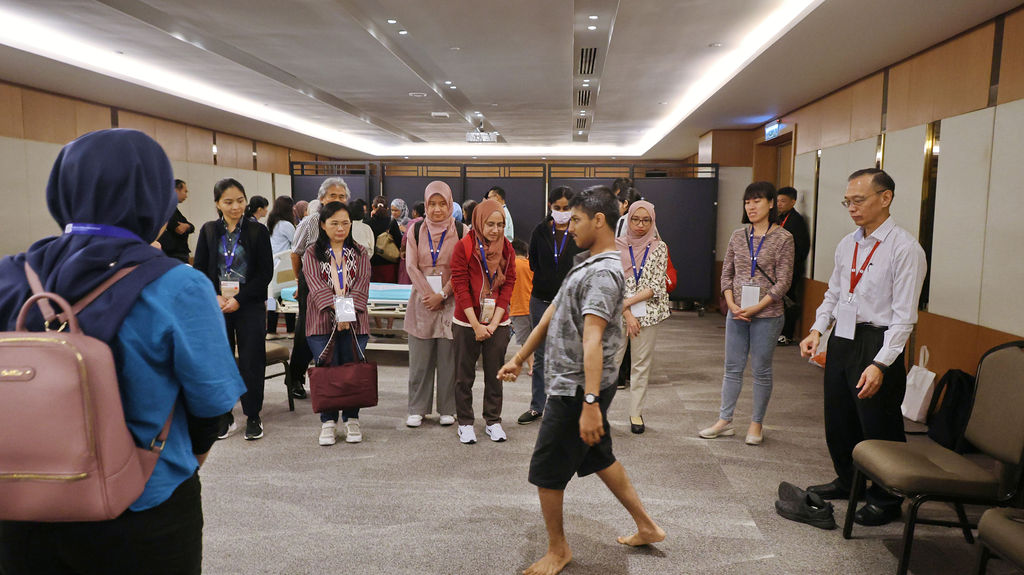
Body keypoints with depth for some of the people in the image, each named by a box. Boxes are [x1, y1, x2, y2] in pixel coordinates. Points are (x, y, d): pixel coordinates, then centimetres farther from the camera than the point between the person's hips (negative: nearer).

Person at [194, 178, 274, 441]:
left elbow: (266, 272, -5)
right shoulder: (209, 230, 6)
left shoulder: (258, 230, -2)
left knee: (251, 361, 2)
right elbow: (200, 270, 6)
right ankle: (225, 416, 20)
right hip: (216, 307, 2)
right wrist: (215, 297, -9)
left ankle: (253, 417, 14)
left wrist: (239, 299, -12)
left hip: (250, 306, -2)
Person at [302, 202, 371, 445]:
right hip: (322, 322, -1)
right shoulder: (312, 255, 7)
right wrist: (336, 307, -24)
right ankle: (328, 422, 12)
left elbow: (362, 286, -1)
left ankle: (351, 419, 16)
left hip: (354, 322, 1)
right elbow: (317, 286, -8)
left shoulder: (360, 254, 11)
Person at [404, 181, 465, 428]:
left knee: (448, 357, 2)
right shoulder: (416, 231, 6)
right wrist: (428, 294, -9)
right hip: (422, 301, 1)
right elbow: (412, 266, 1)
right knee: (420, 358, 4)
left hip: (450, 302, -1)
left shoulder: (460, 231, 1)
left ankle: (447, 409, 14)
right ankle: (417, 409, 14)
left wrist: (442, 295, -11)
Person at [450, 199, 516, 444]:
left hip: (497, 324, 2)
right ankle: (465, 423, 20)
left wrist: (494, 322, -7)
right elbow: (460, 286, -9)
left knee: (495, 374, 11)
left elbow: (508, 285, 1)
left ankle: (493, 421, 24)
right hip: (467, 322, -2)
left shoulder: (506, 248, 1)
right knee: (464, 375, 7)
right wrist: (476, 325, -12)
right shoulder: (464, 247, -8)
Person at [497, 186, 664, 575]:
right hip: (573, 384, 10)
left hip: (576, 388, -10)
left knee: (546, 472, 4)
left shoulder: (604, 273, -20)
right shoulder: (589, 265, 13)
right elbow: (553, 314, 17)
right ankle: (646, 527, 35)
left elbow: (592, 341, -31)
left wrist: (590, 403, -37)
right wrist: (520, 358, 20)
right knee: (598, 456, 22)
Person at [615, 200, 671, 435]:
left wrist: (628, 302, -13)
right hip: (619, 312, -1)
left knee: (642, 363, 7)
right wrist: (627, 315, -11)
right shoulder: (616, 246, 0)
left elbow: (657, 286, -4)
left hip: (648, 313, 1)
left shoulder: (659, 248, 2)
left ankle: (636, 413, 17)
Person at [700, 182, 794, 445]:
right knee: (733, 368, 10)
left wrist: (756, 307, -16)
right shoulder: (738, 236, 7)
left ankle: (756, 424, 19)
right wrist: (732, 304, -5)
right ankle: (724, 421, 18)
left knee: (761, 371, 6)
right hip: (736, 313, 4)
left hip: (766, 315, -4)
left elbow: (783, 281, -9)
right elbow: (727, 273, 9)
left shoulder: (783, 238, -5)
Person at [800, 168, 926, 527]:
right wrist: (817, 329, 3)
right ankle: (847, 481, 39)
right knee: (838, 418, 18)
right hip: (841, 340, 7)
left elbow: (904, 316, -17)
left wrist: (880, 364, -24)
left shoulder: (904, 248, -13)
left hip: (878, 343, -7)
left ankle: (886, 499, 24)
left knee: (878, 426, 4)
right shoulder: (847, 245, 10)